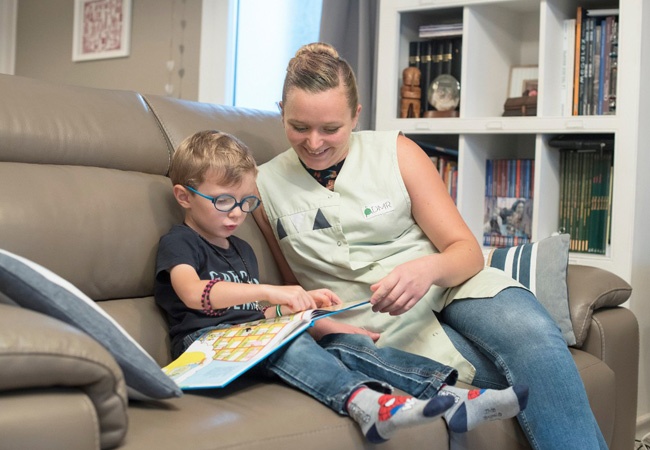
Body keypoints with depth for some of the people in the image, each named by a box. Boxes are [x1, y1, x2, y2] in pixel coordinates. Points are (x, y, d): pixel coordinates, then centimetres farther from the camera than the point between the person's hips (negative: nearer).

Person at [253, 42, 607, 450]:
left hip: (448, 288, 2)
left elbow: (467, 251, -1)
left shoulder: (396, 152, 2)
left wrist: (428, 269, -24)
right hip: (381, 324, -2)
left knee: (534, 336, -32)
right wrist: (321, 324, -9)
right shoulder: (264, 185, 3)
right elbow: (291, 288, 13)